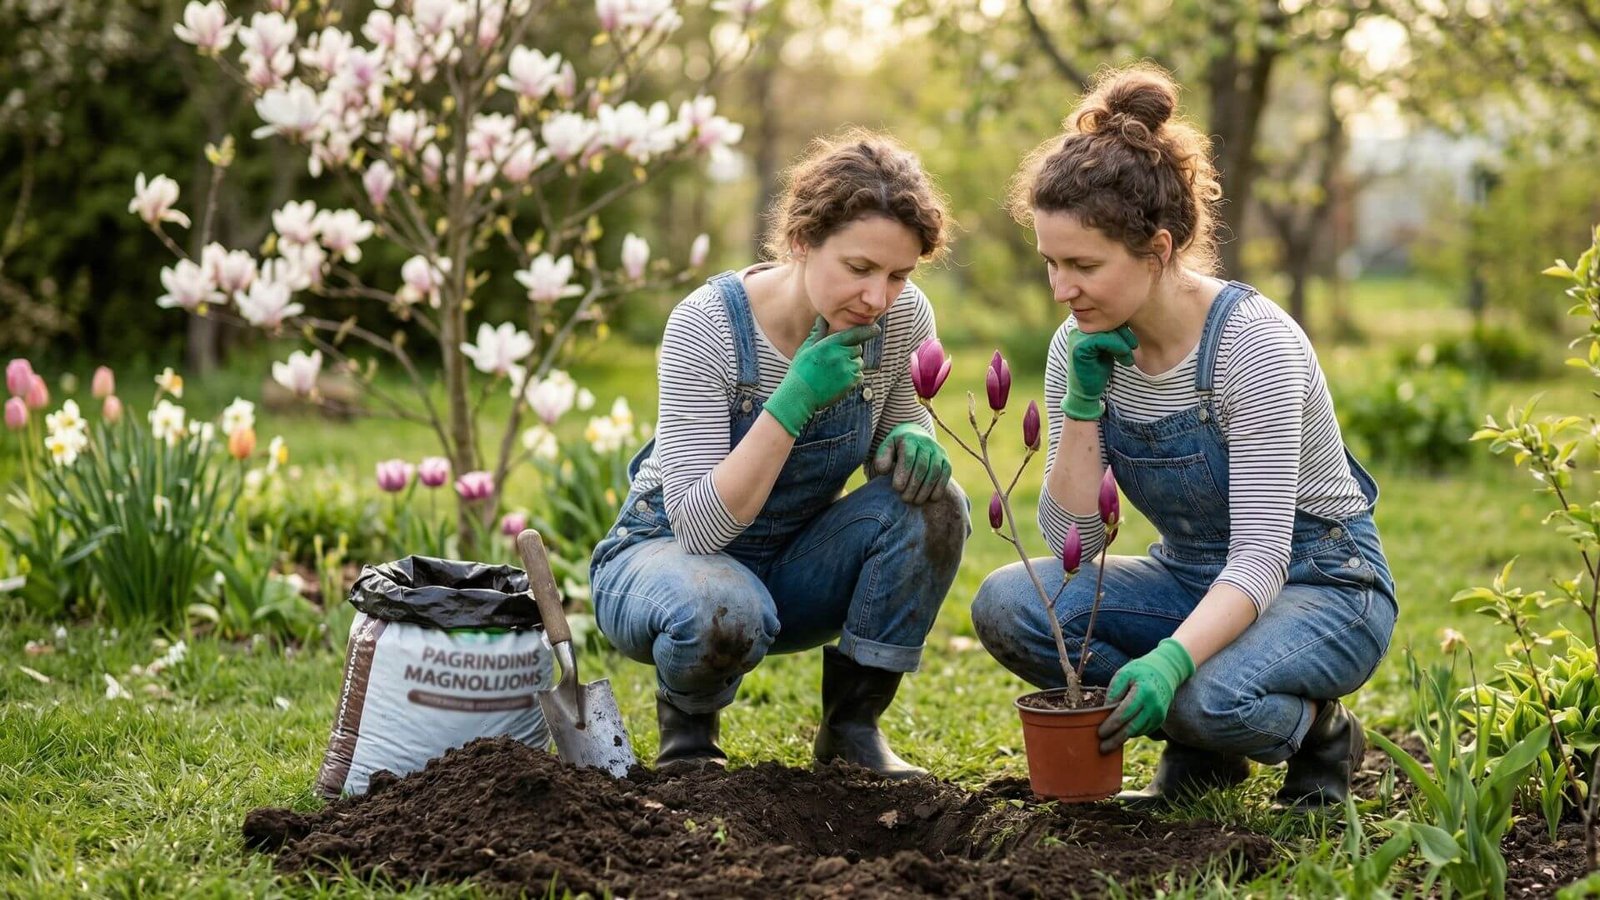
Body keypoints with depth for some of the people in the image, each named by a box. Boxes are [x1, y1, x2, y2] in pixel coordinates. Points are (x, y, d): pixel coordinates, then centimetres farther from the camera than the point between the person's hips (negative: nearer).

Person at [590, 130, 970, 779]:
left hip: (796, 570, 5)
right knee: (724, 612, -39)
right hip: (670, 553, -4)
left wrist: (912, 440, -17)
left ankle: (852, 724, -7)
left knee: (932, 502, -22)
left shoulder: (902, 319, -13)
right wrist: (793, 403, -39)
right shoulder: (706, 325, -26)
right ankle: (687, 723, -3)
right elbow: (699, 526, -30)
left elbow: (894, 428, 8)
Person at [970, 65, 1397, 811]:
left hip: (1320, 586, -6)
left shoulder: (1254, 343, -24)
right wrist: (1082, 402, -20)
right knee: (1007, 605, -20)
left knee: (1214, 698, -37)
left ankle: (1320, 731, 0)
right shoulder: (1082, 348, -6)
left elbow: (1262, 557, -30)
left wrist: (1171, 659, -46)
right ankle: (1200, 750, 1)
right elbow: (1072, 542, -8)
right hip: (1192, 578, 6)